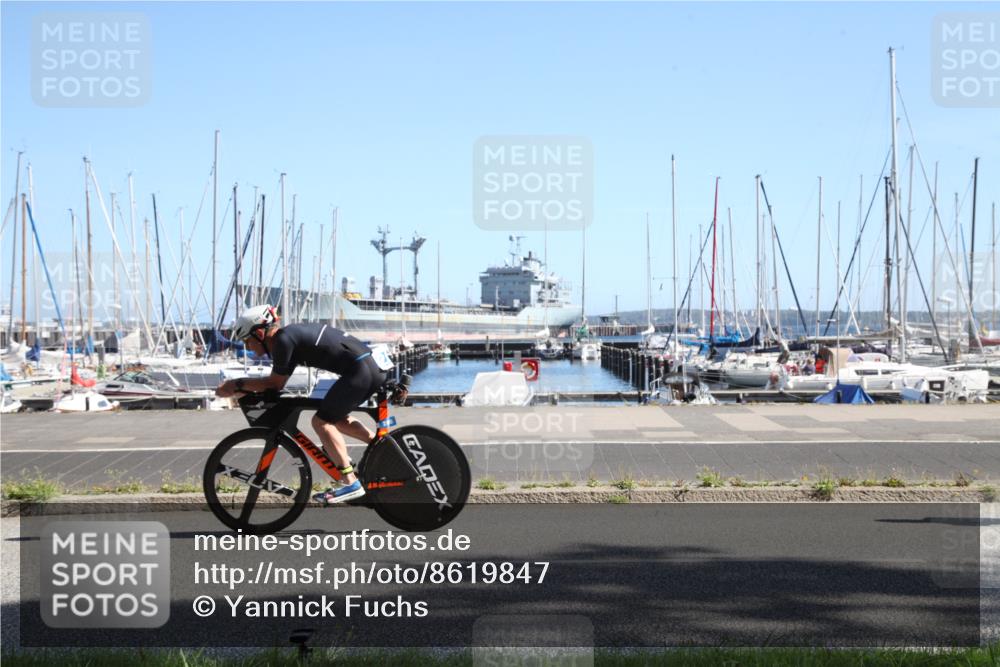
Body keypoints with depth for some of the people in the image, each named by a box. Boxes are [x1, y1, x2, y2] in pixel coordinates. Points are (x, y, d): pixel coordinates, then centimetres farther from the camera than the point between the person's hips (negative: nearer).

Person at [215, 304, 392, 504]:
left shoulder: (284, 339, -10)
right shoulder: (292, 334, 19)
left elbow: (275, 383, -3)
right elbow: (276, 383, 21)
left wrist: (236, 384, 3)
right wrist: (237, 387, 14)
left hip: (361, 371, -10)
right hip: (375, 366, 10)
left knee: (321, 421, -4)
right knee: (336, 418, 23)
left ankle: (350, 482, -9)